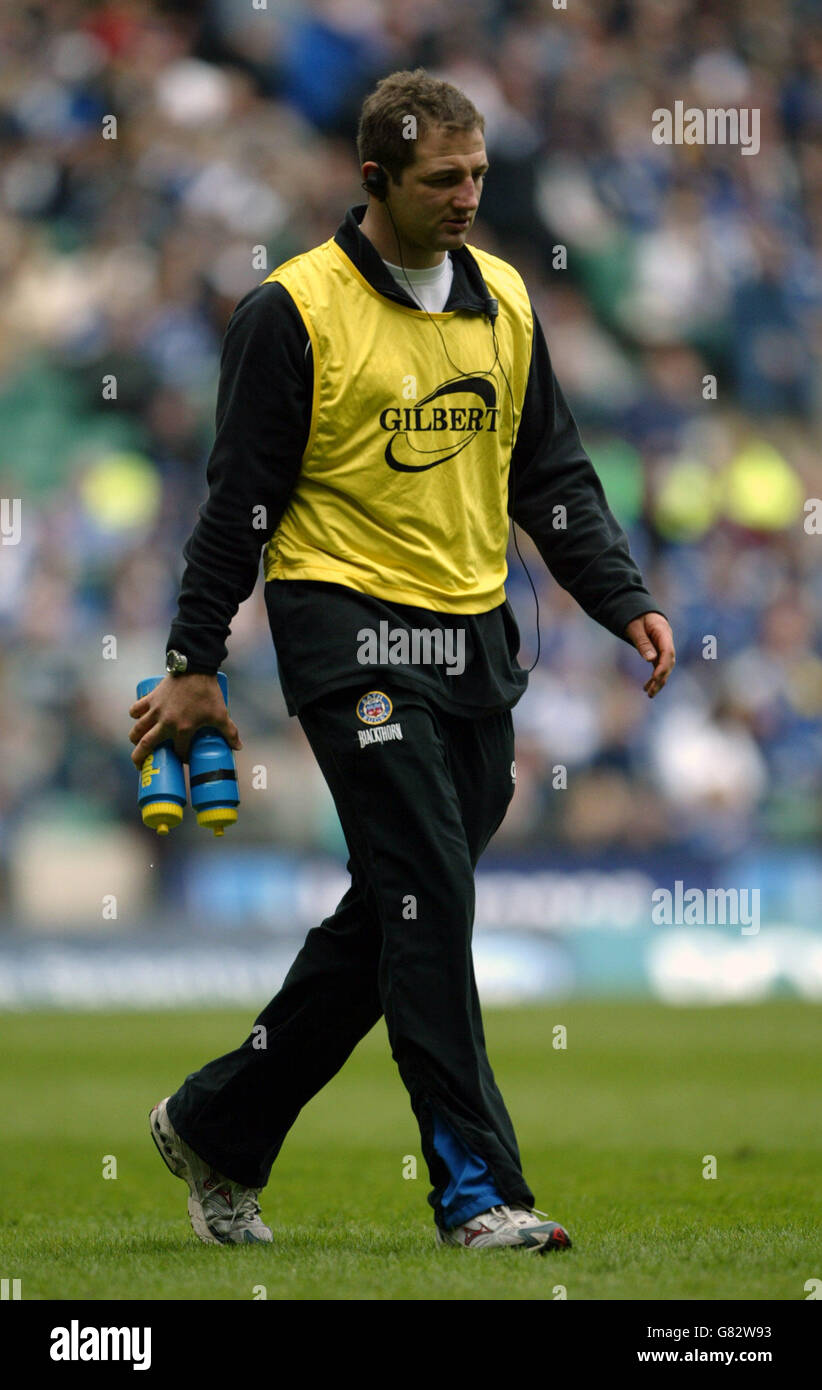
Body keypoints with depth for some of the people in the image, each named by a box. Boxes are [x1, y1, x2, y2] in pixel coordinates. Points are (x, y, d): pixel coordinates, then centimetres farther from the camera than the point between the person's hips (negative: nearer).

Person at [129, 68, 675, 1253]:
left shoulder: (503, 301, 11)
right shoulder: (294, 311, -8)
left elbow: (553, 476, 16)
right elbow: (241, 494, -5)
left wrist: (625, 602, 3)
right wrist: (194, 664, -6)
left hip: (474, 640, 7)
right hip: (350, 625, -7)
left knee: (395, 915, 9)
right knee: (429, 898, -13)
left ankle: (218, 1126, 25)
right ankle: (476, 1189, -11)